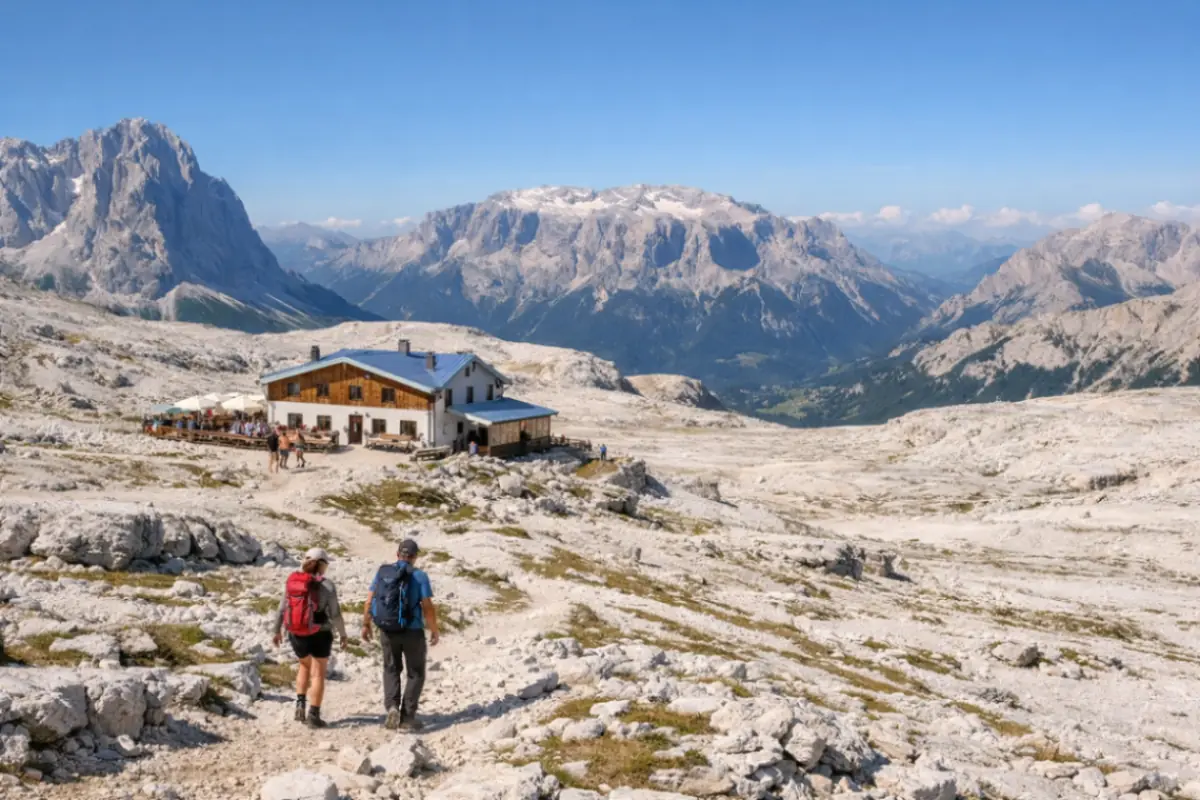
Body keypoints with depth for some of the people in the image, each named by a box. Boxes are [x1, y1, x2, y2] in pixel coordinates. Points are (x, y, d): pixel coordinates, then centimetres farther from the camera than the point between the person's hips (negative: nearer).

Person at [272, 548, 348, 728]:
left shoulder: (292, 581, -1)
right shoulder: (326, 585, -13)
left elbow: (282, 609, 3)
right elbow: (335, 614, -12)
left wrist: (277, 631, 16)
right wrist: (343, 634, 0)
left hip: (296, 635, 4)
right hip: (319, 635, -4)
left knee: (305, 666, 27)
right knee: (318, 674, 8)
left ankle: (300, 704, 16)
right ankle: (313, 716, 6)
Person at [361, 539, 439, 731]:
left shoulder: (382, 572, 0)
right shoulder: (419, 576, -10)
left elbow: (369, 602, 1)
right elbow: (428, 608, -14)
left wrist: (366, 625, 14)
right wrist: (434, 630, -2)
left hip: (387, 631, 3)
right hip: (412, 632, -3)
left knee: (391, 670, 21)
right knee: (415, 674, 14)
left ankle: (392, 707, 0)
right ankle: (407, 716, 11)